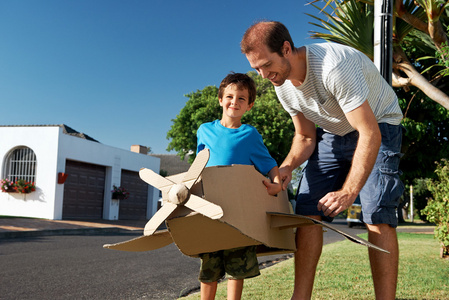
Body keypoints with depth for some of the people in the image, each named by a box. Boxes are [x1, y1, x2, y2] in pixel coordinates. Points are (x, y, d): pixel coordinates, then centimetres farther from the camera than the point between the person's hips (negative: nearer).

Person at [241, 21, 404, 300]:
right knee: (307, 210, -5)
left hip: (378, 127, -6)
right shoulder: (283, 86, -8)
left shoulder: (334, 66, -34)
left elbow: (370, 134, -35)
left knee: (378, 218, -19)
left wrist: (348, 192, -40)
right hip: (334, 133, 6)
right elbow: (305, 137, 4)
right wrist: (288, 166, -16)